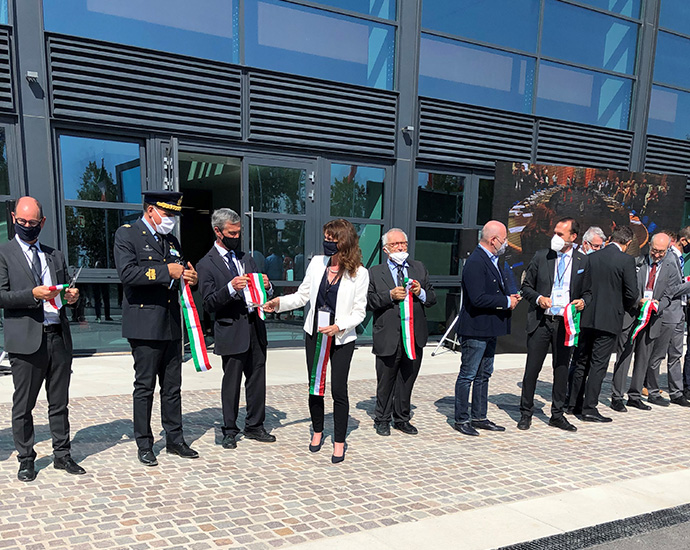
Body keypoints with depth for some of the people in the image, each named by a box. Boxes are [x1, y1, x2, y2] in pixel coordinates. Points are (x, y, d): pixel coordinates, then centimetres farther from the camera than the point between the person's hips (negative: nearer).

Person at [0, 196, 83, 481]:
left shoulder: (55, 255, 17)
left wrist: (72, 295, 1)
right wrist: (33, 295, -19)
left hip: (58, 337, 4)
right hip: (26, 339, -4)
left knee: (59, 403, 11)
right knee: (23, 406, 6)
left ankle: (62, 455, 22)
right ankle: (26, 460, 21)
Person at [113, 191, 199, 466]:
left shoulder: (171, 239, 17)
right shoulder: (126, 234, -4)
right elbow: (128, 273, -19)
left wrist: (189, 278, 0)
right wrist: (166, 271, -21)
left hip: (171, 325, 6)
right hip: (145, 325, -6)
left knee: (172, 387, 12)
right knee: (145, 387, 3)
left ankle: (175, 439, 23)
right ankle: (144, 445, 16)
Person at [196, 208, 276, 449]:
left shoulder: (246, 258, 15)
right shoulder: (206, 265, -4)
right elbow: (209, 304, -10)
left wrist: (266, 286, -5)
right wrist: (231, 288, -25)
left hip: (255, 327, 6)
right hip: (231, 331, -5)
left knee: (257, 379, 10)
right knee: (231, 382, 4)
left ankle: (254, 426, 23)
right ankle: (229, 431, 19)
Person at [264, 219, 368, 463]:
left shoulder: (359, 273, -9)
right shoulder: (317, 263, 1)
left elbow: (359, 311, -7)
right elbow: (303, 295, 6)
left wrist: (339, 326, -22)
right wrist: (279, 302, -9)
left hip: (342, 338, -3)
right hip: (314, 333, 4)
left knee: (338, 390, -1)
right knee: (314, 386, 12)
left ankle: (339, 442, 17)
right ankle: (318, 431, 34)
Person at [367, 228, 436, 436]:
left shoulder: (419, 268, 12)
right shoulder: (375, 272, 2)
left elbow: (432, 298, 11)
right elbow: (368, 301, -6)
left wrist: (421, 292, -9)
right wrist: (390, 296, -17)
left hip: (415, 337, 3)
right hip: (388, 338, -3)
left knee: (407, 380, 13)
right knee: (385, 382, 8)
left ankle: (402, 419, 29)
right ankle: (382, 420, 26)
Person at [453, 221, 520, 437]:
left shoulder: (494, 261, 14)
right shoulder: (475, 263, -19)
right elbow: (478, 299, -26)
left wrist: (510, 297, 4)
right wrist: (506, 302, -15)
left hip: (490, 329, 10)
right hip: (475, 329, -10)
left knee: (484, 375, 16)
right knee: (468, 375, 0)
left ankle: (479, 417, 27)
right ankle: (461, 419, 12)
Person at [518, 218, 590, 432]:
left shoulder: (582, 261, 6)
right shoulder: (541, 257, 3)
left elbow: (587, 292, 13)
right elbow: (526, 286, 6)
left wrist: (582, 301, -9)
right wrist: (538, 298, -12)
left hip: (566, 323, 1)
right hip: (541, 321, -1)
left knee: (562, 369, 9)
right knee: (532, 369, 1)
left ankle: (557, 414, 23)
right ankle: (525, 414, 15)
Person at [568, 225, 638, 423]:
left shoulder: (591, 258, 4)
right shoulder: (626, 260, -10)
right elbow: (631, 293, -10)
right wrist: (623, 309, 8)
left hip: (587, 318, 5)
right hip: (609, 319, -5)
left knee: (582, 362, 15)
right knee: (598, 365, 0)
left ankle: (571, 403, 22)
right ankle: (589, 409, 5)